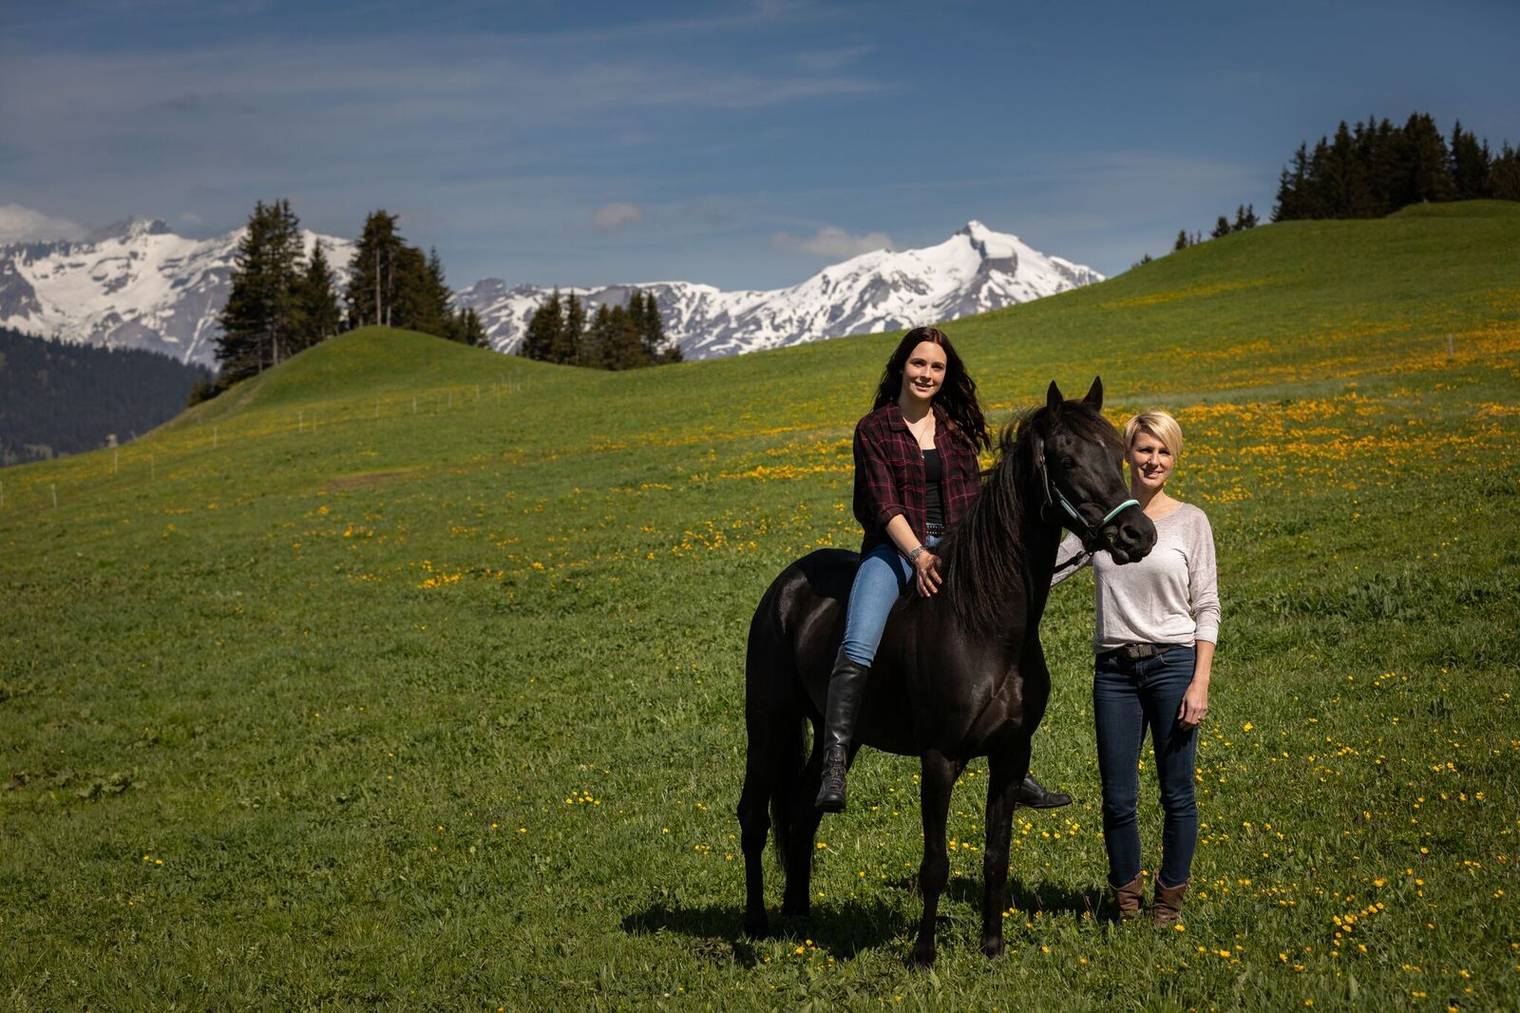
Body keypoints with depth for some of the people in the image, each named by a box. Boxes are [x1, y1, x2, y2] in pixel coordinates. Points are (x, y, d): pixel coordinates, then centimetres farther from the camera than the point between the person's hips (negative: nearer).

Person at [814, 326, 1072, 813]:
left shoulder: (957, 429, 12)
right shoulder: (873, 429, 0)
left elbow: (973, 502, 12)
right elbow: (884, 504, -9)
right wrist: (918, 555, -23)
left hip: (951, 550, 4)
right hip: (894, 548, -4)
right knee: (857, 648, -28)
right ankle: (833, 768, -31)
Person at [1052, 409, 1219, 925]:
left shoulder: (1190, 521, 0)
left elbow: (1206, 609, -1)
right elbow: (1047, 568, 11)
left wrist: (1200, 684, -8)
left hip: (1173, 664, -2)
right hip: (1114, 670, 2)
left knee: (1177, 794, 5)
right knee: (1117, 798, 5)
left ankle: (1170, 896, 23)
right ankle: (1126, 894, 24)